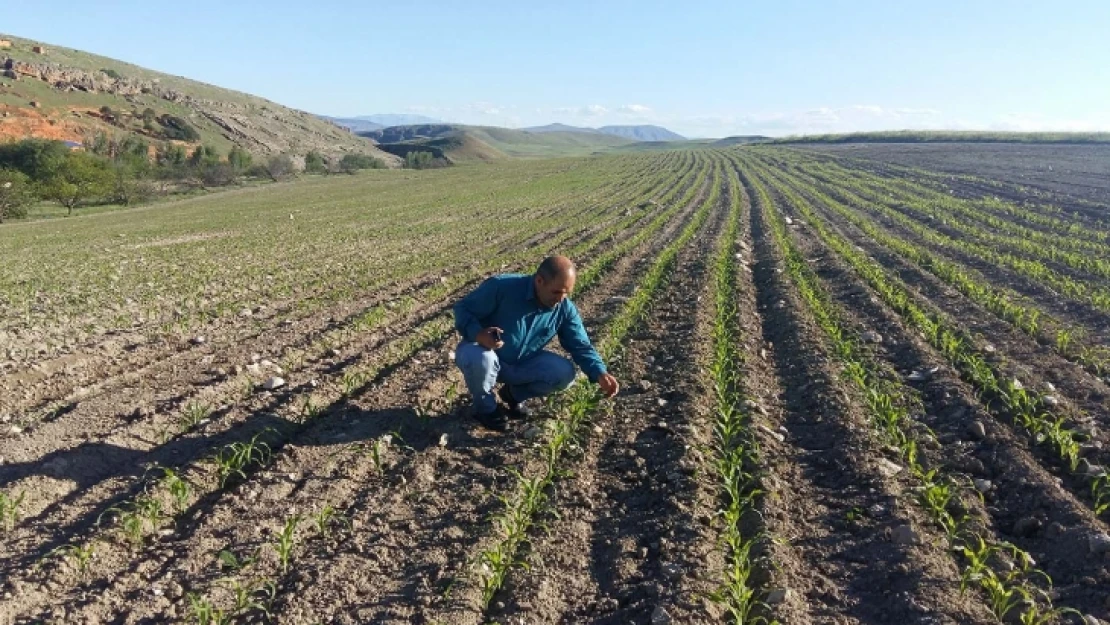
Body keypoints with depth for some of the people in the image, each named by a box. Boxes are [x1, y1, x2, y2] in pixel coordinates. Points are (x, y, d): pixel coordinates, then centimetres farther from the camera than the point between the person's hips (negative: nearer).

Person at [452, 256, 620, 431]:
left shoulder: (565, 309, -12)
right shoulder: (501, 287, -27)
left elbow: (581, 346, -6)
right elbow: (463, 309, -21)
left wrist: (600, 374, -25)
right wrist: (478, 334, -42)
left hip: (522, 365, 4)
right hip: (484, 353, -4)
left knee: (565, 372, -17)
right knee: (480, 359, -40)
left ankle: (514, 394, 11)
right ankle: (486, 407, -6)